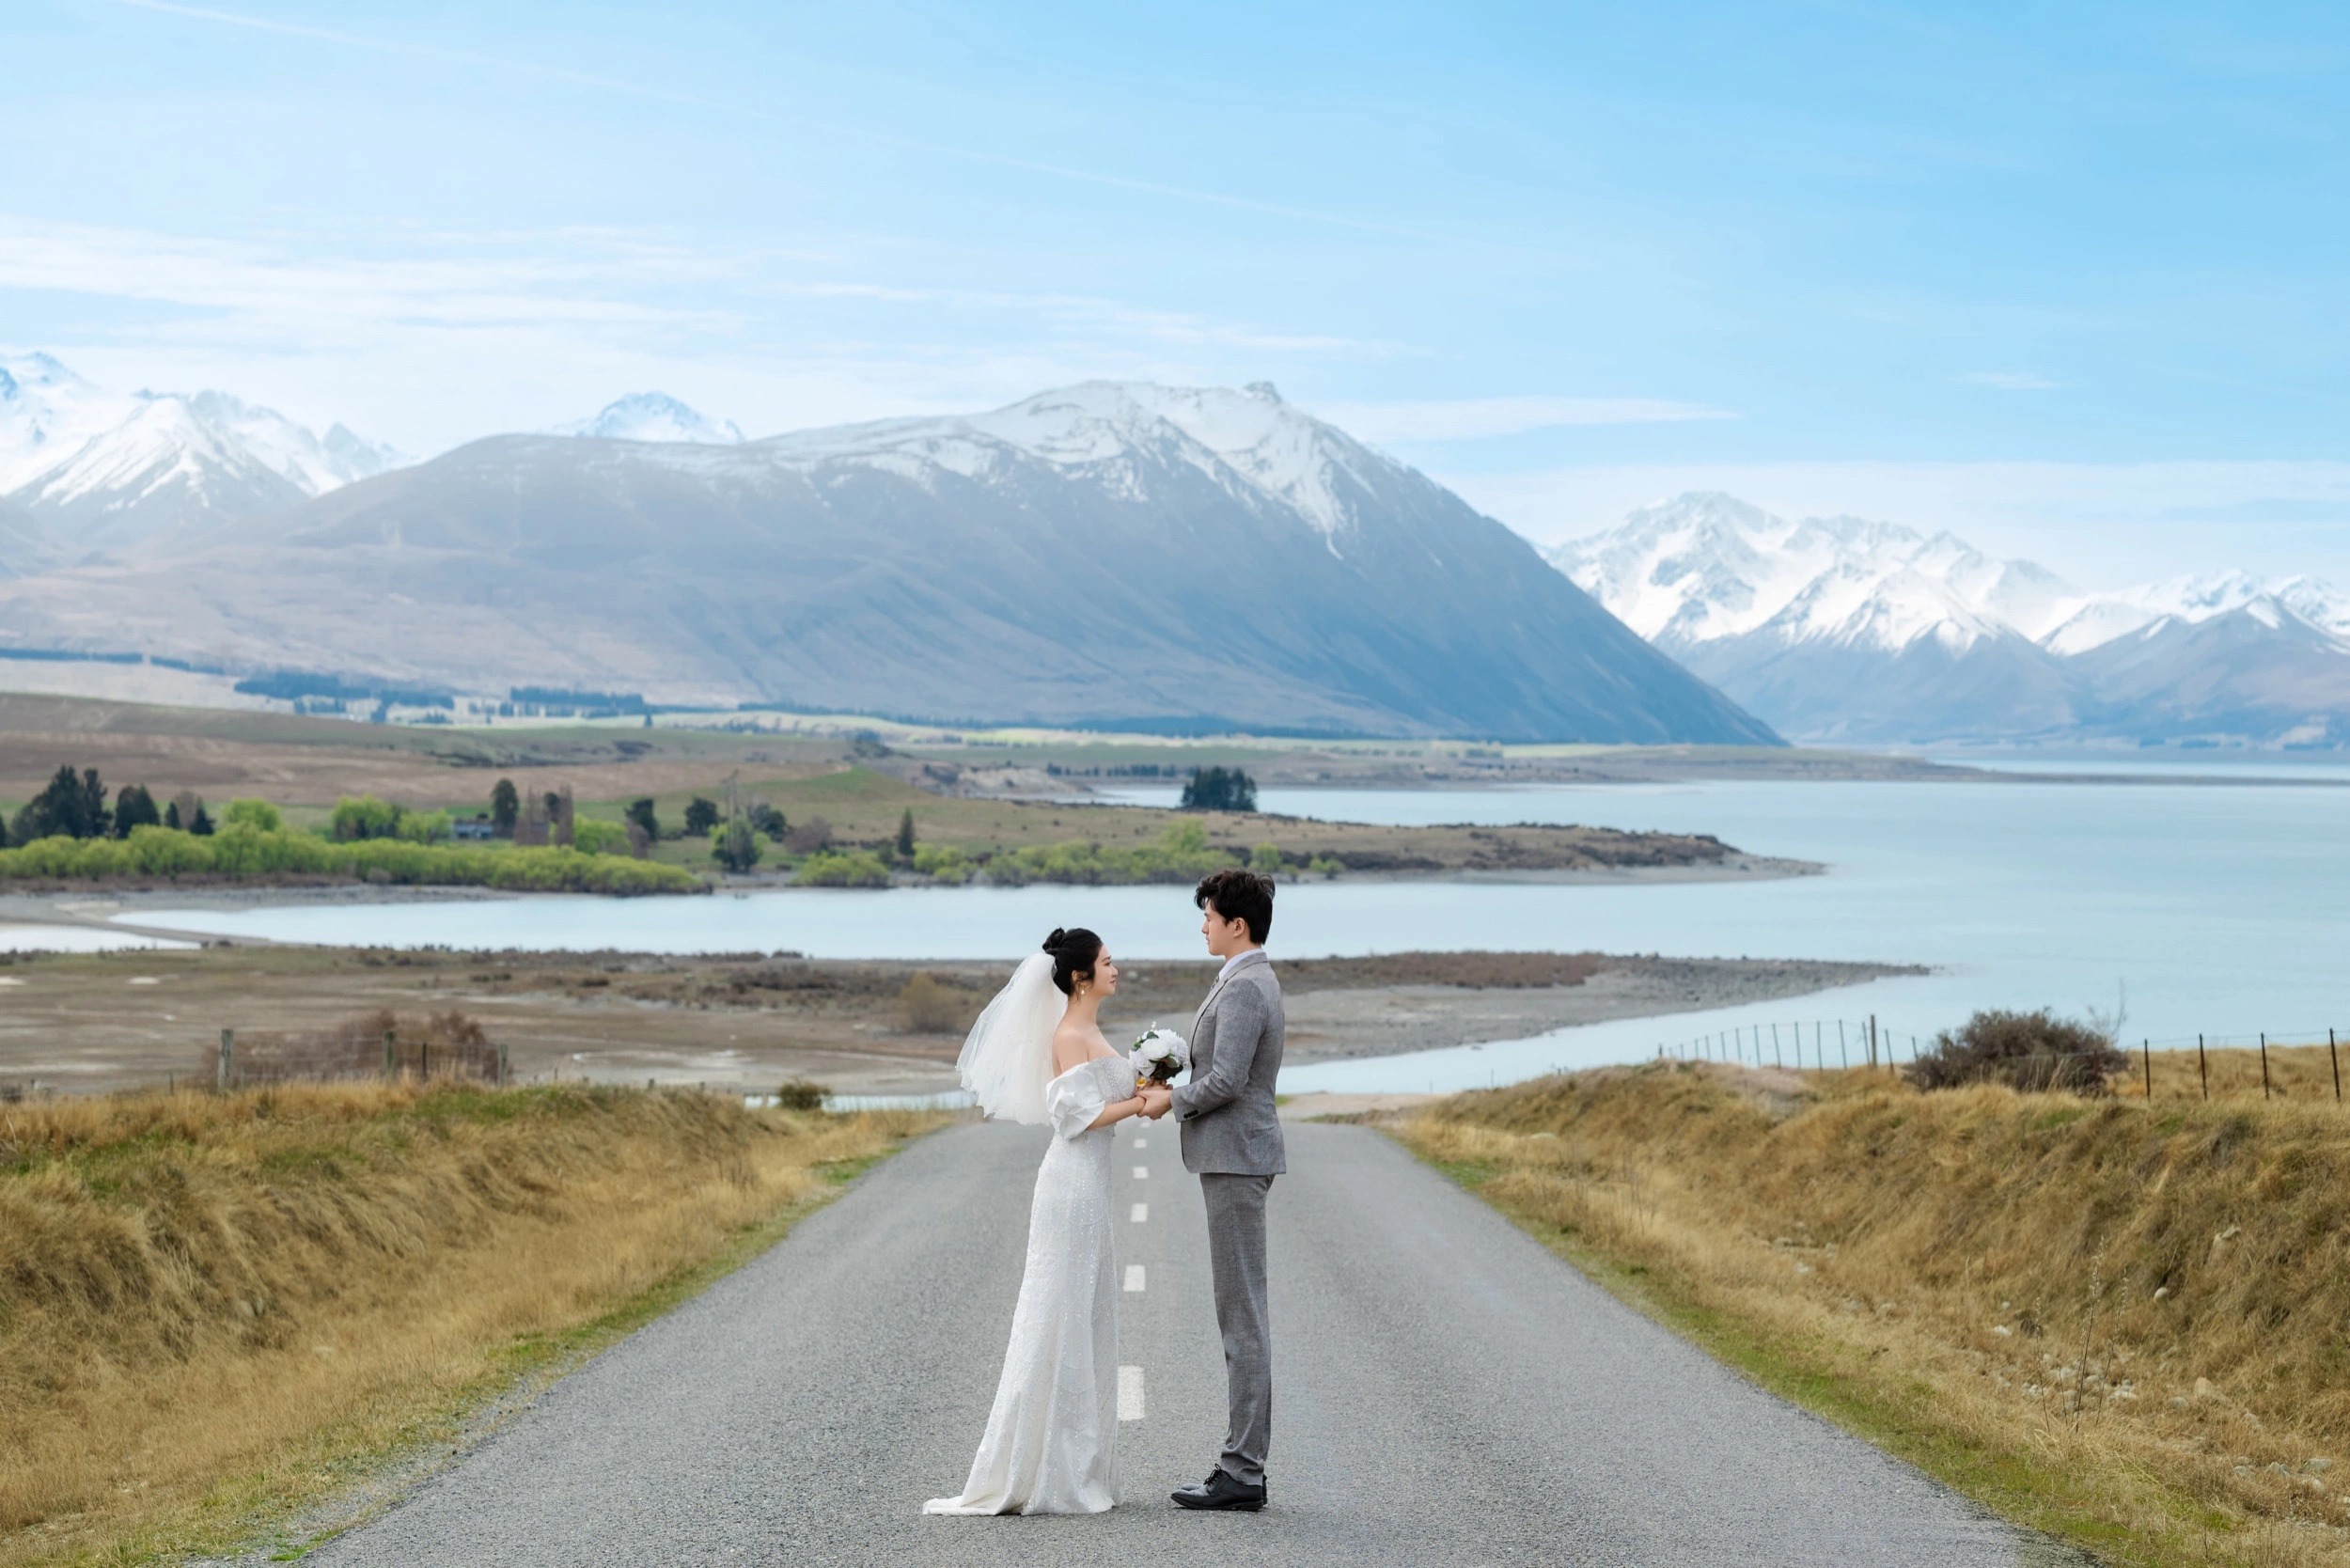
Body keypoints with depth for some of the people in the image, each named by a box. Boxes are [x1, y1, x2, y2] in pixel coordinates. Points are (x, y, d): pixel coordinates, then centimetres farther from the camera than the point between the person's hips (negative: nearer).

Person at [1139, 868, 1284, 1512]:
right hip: (1235, 1158, 11)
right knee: (1243, 1313, 11)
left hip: (1235, 1160, -11)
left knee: (1242, 1315, -8)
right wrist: (1177, 1089, 10)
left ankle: (1241, 1472, -6)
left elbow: (1227, 1079, -24)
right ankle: (1244, 1463, 15)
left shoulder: (1243, 988, -17)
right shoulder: (1255, 981, 17)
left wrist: (1173, 1100, -8)